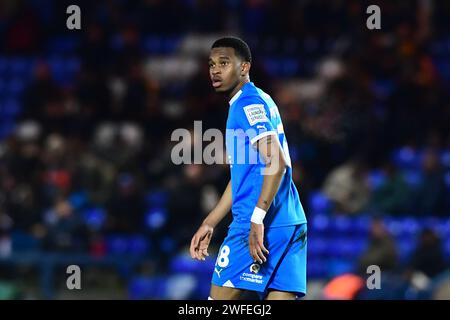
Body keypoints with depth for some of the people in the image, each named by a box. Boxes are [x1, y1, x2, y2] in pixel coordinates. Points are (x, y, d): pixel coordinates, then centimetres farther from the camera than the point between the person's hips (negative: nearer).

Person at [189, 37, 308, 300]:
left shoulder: (249, 104, -8)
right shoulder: (258, 102, 22)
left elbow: (277, 163, -21)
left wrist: (257, 219, -27)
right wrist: (209, 224, 29)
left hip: (262, 226, -9)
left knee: (220, 298, -4)